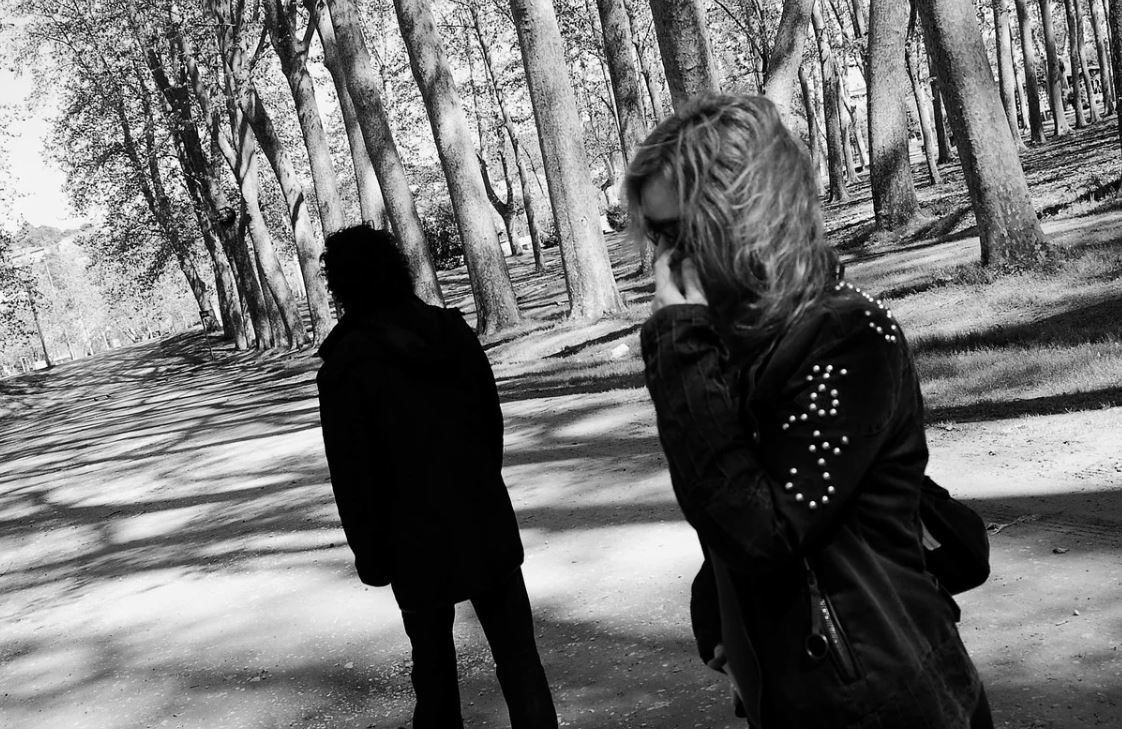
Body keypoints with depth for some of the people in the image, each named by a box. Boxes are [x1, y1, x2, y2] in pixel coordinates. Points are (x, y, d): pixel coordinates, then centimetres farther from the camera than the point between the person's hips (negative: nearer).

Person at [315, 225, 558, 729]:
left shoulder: (346, 366, -14)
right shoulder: (453, 332, 0)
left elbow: (352, 475, -11)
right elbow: (492, 420, 8)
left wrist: (370, 553, 0)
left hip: (419, 541, -3)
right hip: (488, 523, 3)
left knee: (433, 659, 13)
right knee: (516, 650, 9)